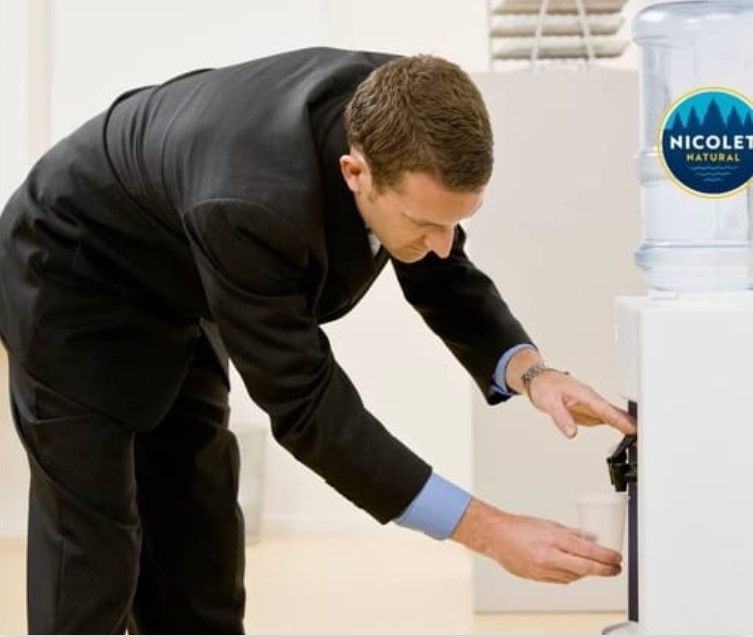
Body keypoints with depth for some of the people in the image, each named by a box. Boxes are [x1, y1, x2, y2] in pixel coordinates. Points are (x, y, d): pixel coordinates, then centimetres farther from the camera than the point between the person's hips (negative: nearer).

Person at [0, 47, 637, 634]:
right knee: (95, 550, -7)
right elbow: (305, 405, -35)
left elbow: (441, 277, -7)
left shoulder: (399, 121, -23)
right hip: (72, 282, -7)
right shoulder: (249, 203, -43)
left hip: (167, 298, 7)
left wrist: (531, 372, -26)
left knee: (198, 548, 7)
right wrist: (490, 531, -36)